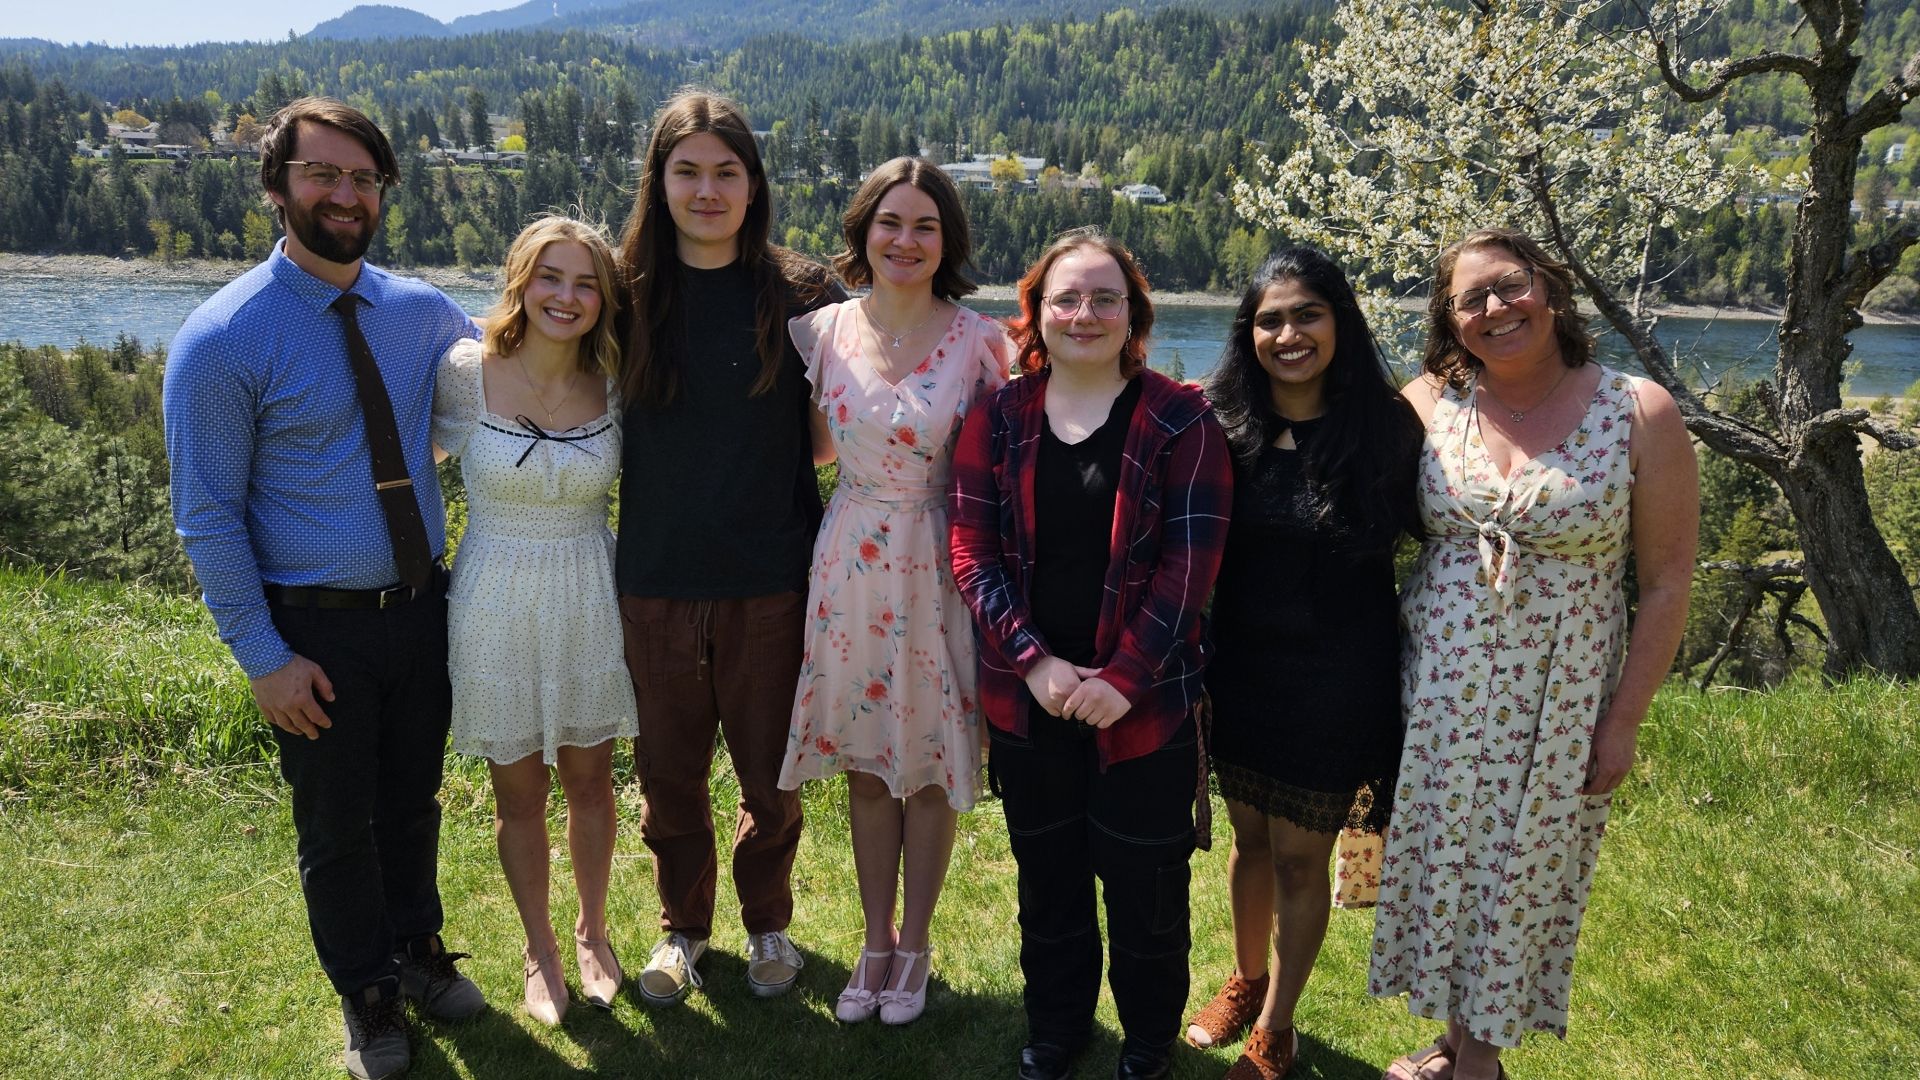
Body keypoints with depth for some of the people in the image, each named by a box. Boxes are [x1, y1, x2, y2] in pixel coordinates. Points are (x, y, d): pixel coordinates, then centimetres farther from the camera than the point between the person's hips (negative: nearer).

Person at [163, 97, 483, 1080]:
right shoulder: (222, 340, -15)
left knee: (413, 802, 21)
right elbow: (207, 517, -12)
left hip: (420, 607, 4)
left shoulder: (420, 311, -1)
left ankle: (417, 950, 45)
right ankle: (366, 994, 38)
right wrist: (264, 657, -13)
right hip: (317, 629, -4)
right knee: (337, 826, 14)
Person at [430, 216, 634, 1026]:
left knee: (590, 779, 15)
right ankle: (540, 949, 35)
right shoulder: (465, 374, -13)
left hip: (590, 600, 2)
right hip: (498, 604, -1)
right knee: (519, 791, 12)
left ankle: (592, 932, 39)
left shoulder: (614, 385, -6)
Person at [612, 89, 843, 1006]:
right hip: (655, 579, 2)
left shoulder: (801, 295, -5)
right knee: (668, 771, 15)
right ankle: (682, 924, 38)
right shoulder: (628, 294, -1)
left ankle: (767, 921, 38)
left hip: (769, 581, -1)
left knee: (770, 774, 12)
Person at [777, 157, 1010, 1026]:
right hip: (849, 564, 3)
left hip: (937, 568, -2)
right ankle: (875, 943, 33)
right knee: (865, 765, 14)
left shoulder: (979, 341, -8)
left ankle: (913, 946, 32)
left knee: (929, 766, 10)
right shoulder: (823, 330, 0)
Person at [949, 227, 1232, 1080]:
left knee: (1145, 883, 11)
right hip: (1028, 699, 2)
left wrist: (1123, 678, -16)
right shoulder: (999, 418, 1)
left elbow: (1189, 563, -10)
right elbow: (973, 553, -2)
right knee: (1047, 876, 17)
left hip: (1145, 703, -2)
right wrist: (1033, 660, -13)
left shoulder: (1180, 422, -6)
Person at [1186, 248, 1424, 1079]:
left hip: (1336, 682, -2)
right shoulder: (1222, 426, -6)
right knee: (1249, 837, 20)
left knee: (1300, 858, 11)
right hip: (1241, 669, 3)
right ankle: (1245, 979, 45)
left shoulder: (1386, 426, -12)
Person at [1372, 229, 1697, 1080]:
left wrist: (1624, 721, -7)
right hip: (1436, 689, 3)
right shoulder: (1429, 403, -3)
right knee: (1441, 860, 13)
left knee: (1520, 874, 10)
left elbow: (1667, 582, -6)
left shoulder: (1638, 413, -9)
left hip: (1557, 700, -2)